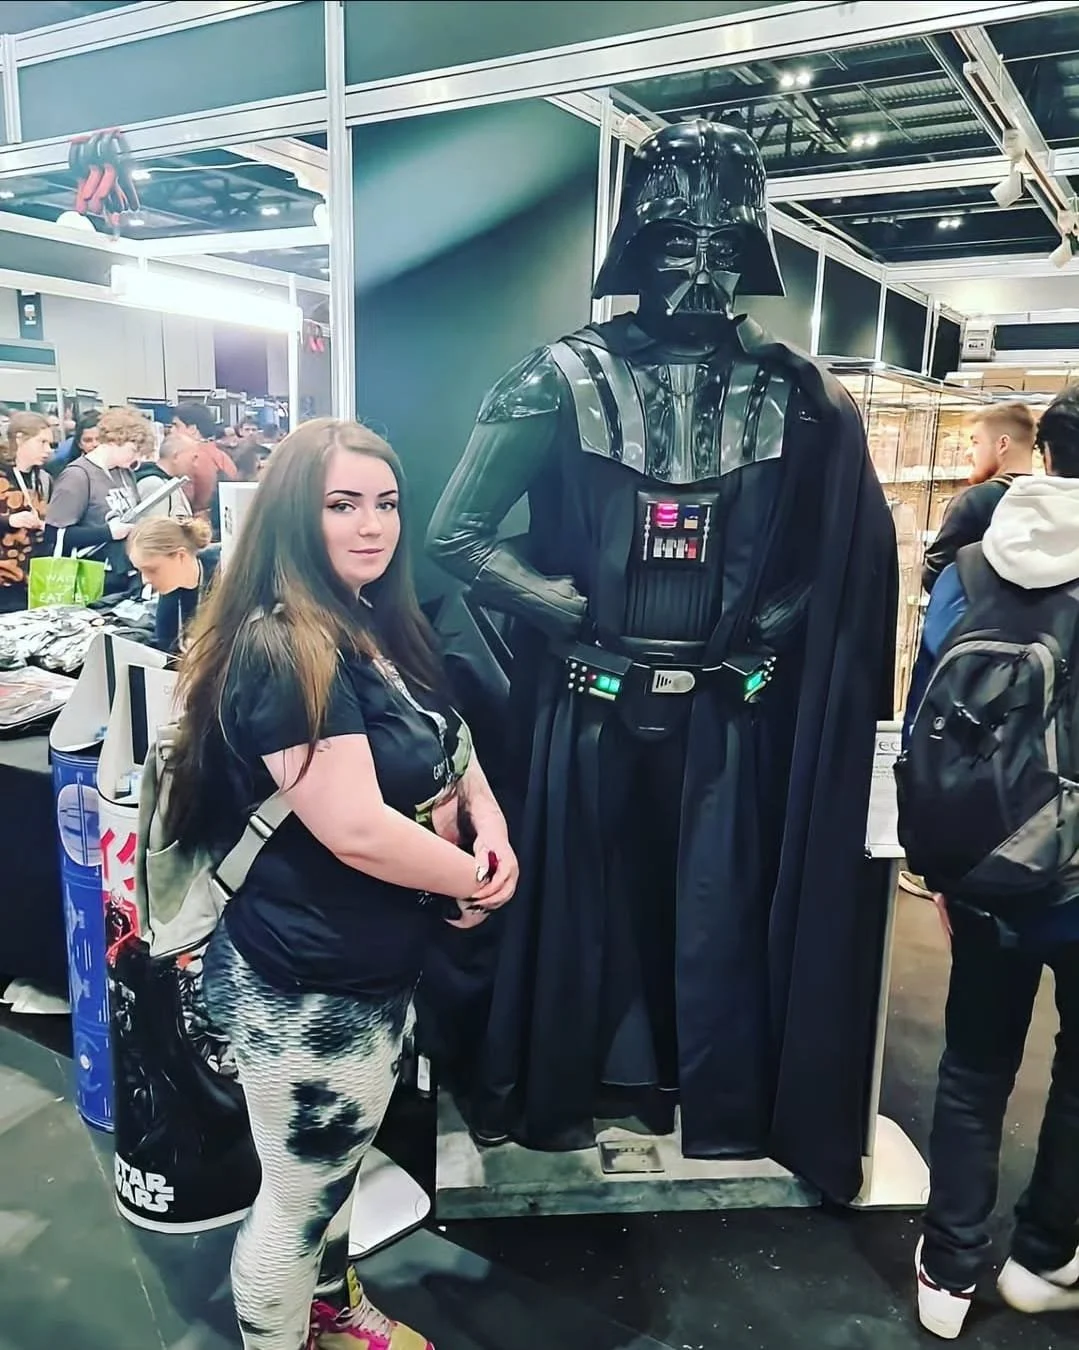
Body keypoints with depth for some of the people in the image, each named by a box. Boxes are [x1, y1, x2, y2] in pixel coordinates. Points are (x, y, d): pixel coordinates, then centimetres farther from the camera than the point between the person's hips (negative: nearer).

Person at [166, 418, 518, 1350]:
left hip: (377, 966, 10)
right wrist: (474, 880, -13)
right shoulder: (280, 650, -24)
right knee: (299, 1196, 14)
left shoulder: (381, 627, 5)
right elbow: (356, 830, -29)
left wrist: (491, 826, -6)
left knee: (341, 1166, 30)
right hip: (303, 984, -9)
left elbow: (448, 746, 14)